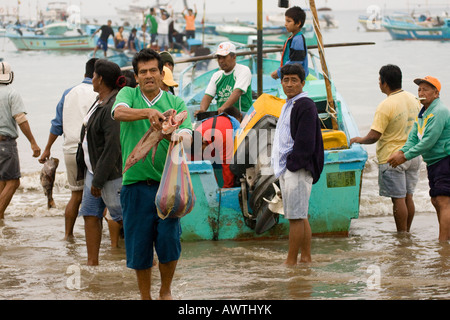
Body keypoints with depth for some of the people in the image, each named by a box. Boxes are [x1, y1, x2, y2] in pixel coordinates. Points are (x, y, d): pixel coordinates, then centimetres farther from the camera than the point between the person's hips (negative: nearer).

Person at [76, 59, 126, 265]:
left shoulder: (113, 107, -21)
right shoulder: (100, 102, 11)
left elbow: (113, 146, -24)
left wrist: (98, 180, -21)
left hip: (111, 173, -10)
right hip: (93, 170, 10)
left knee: (123, 216, -3)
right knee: (90, 214, 9)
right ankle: (92, 262, 13)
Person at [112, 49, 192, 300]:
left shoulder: (176, 103, 6)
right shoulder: (129, 95, 6)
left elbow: (186, 136, -8)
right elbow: (119, 112, -17)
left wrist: (169, 135, -31)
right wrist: (148, 112, -35)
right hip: (136, 184, 0)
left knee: (169, 239, -7)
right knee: (139, 244, 4)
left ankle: (166, 290, 17)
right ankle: (145, 296, 22)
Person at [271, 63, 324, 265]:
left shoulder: (305, 106, -13)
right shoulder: (288, 106, 17)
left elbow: (305, 143, -19)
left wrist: (291, 163, -15)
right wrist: (280, 168, 15)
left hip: (297, 170, -10)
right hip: (286, 169, 10)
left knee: (295, 217, -6)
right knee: (301, 217, 13)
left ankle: (291, 261, -4)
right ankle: (306, 257, 18)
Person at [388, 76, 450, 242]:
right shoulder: (422, 112, 15)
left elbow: (428, 142, -22)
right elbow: (413, 138, 10)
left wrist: (405, 156, -18)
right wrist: (401, 152, -10)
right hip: (433, 163, 11)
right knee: (436, 201, 12)